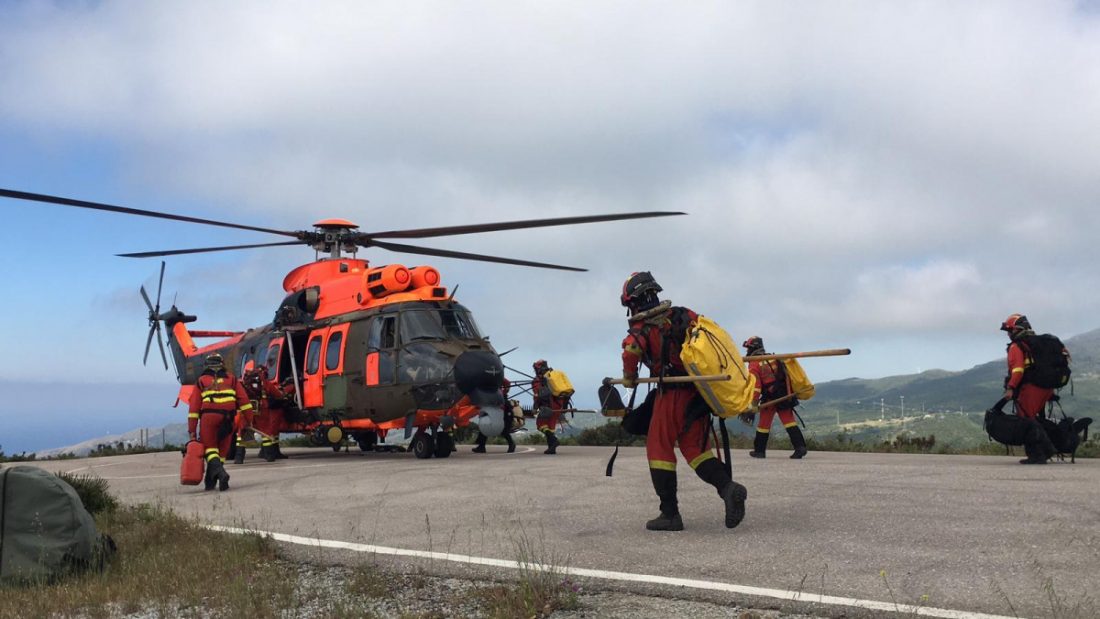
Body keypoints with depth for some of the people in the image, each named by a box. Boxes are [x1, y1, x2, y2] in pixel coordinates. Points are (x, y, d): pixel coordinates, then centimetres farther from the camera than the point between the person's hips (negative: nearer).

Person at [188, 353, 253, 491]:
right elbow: (243, 399, 9)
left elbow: (194, 407, 9)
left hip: (208, 417, -1)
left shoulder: (201, 381, 16)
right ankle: (210, 482, 16)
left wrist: (192, 430, 8)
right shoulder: (231, 379, 19)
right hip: (227, 418, 1)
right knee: (222, 450, 13)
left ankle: (220, 472, -21)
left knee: (209, 448, 5)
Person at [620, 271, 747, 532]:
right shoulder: (682, 315, 8)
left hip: (671, 395, -5)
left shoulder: (640, 329, -6)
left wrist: (629, 379, -6)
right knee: (695, 448, 12)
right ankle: (727, 487, -12)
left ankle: (670, 514, 2)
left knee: (659, 449, 5)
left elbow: (630, 353, -25)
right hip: (698, 392, 5)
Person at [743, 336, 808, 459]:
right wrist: (788, 392, 18)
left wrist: (754, 403, -14)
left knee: (764, 424, 9)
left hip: (769, 398, -4)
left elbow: (755, 385, -15)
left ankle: (759, 450, 20)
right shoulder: (774, 358, 12)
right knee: (789, 421, 1)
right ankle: (800, 447, -12)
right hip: (784, 395, 5)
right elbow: (786, 374, 12)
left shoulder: (753, 365, -6)